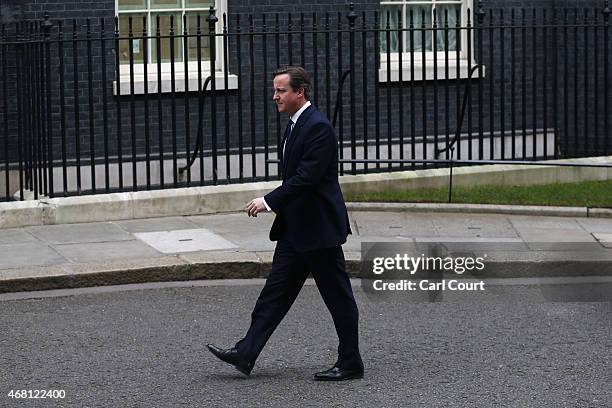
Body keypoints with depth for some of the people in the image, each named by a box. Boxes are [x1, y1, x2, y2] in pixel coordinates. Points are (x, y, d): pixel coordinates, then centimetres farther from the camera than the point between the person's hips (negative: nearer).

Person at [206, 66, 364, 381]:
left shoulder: (318, 127, -18)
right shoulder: (295, 125, 13)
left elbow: (306, 177, -25)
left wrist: (269, 201, -25)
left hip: (319, 227, -10)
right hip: (294, 228, 10)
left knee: (338, 297, 1)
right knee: (276, 290, 8)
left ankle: (350, 364, 10)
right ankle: (245, 354, 9)